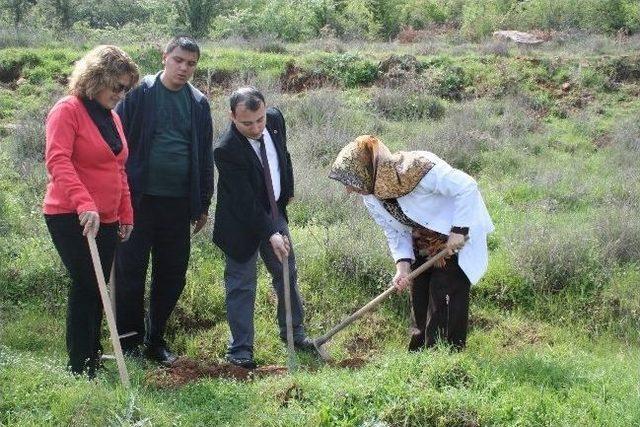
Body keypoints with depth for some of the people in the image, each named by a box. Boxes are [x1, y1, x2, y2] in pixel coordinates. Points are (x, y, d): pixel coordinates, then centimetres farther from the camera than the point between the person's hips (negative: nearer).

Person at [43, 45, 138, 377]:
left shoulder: (112, 117, 15)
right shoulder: (68, 110, -10)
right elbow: (57, 161, -23)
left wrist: (126, 214, 19)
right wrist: (84, 204, -34)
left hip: (106, 221, 7)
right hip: (70, 218, -7)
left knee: (96, 289, 10)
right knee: (86, 286, -9)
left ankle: (92, 359, 21)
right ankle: (80, 368, -2)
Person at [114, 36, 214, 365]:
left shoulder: (199, 103, 10)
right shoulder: (139, 93, -2)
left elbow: (205, 156, 16)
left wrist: (203, 203, 14)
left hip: (179, 202, 4)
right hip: (139, 198, -4)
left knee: (172, 274, 8)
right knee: (130, 270, 1)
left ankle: (156, 339, 23)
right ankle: (129, 342, 14)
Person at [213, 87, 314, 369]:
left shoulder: (275, 119, -12)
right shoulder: (227, 150, -31)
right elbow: (246, 203, -29)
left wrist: (287, 192, 14)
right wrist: (271, 234, -31)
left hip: (275, 213, 7)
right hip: (242, 222, -6)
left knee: (287, 274, 17)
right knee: (241, 284, 1)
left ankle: (293, 332, 35)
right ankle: (241, 349, 12)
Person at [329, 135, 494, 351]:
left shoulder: (416, 169, -34)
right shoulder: (371, 197, -8)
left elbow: (467, 187, -29)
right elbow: (396, 232, -1)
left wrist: (459, 231, -28)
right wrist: (402, 266, -17)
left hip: (458, 236, -7)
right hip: (423, 242, 8)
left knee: (446, 294, -12)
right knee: (419, 294, 8)